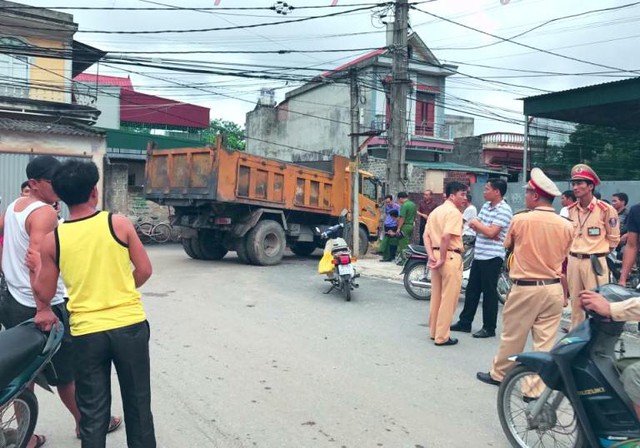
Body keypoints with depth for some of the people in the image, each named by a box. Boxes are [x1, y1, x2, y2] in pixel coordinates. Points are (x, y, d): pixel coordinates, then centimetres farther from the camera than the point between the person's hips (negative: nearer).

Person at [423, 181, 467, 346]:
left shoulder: (435, 211, 17)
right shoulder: (454, 212, -11)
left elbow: (426, 235, 9)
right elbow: (446, 236, -24)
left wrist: (432, 256, -1)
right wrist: (442, 258, -17)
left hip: (436, 255, 9)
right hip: (450, 257, -9)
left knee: (436, 296, 17)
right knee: (448, 299, -1)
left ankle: (434, 331, 27)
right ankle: (442, 336, 4)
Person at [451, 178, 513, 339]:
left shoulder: (504, 210, -14)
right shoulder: (486, 205, 12)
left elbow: (491, 232, -21)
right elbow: (474, 226, 10)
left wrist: (476, 223, -7)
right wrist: (484, 229, -11)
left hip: (492, 257, -8)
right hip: (478, 254, 8)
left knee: (489, 293, 0)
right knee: (471, 290, 14)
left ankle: (489, 328, 11)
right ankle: (465, 322, 24)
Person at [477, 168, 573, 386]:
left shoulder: (520, 219, -12)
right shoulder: (566, 225, -2)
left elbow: (508, 245, 5)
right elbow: (564, 261, 5)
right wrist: (564, 294, 14)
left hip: (525, 288, -3)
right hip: (553, 289, 3)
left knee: (512, 335, 11)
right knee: (546, 341, 7)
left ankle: (498, 374, 27)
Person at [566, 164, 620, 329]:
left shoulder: (606, 209, -10)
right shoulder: (571, 209, 6)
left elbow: (613, 238, 0)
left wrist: (597, 252, 4)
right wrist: (575, 251, 15)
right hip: (573, 260, 5)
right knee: (575, 303, 13)